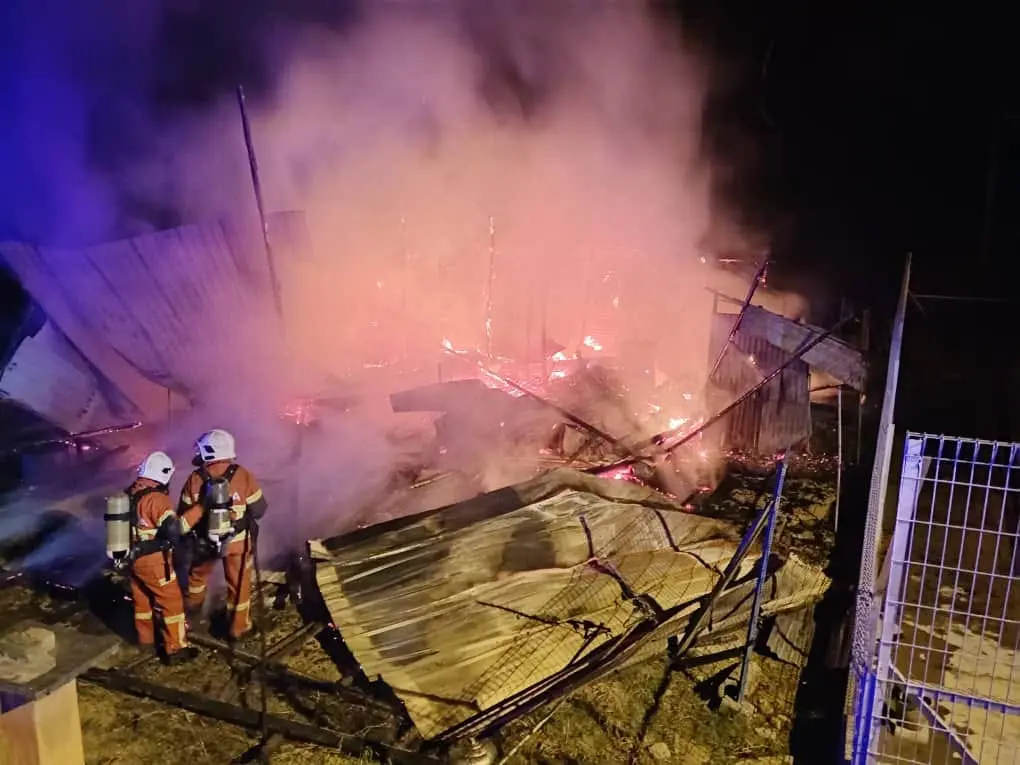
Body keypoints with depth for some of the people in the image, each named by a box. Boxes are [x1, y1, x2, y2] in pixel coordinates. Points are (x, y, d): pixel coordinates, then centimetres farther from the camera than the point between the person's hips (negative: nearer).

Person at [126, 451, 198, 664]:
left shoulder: (129, 493, 3)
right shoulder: (156, 497, -23)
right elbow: (172, 529, -31)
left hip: (133, 556, 9)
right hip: (152, 560, -9)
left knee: (141, 598, 24)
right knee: (172, 601, 2)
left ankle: (146, 639, 41)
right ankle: (176, 649, 6)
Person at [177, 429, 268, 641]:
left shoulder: (194, 480, -16)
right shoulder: (244, 476, -19)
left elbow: (183, 516, -7)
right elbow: (259, 510, -9)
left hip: (204, 541, 2)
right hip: (237, 542, -2)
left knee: (198, 574, 30)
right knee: (238, 584, 16)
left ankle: (193, 609, 53)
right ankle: (238, 627, 27)